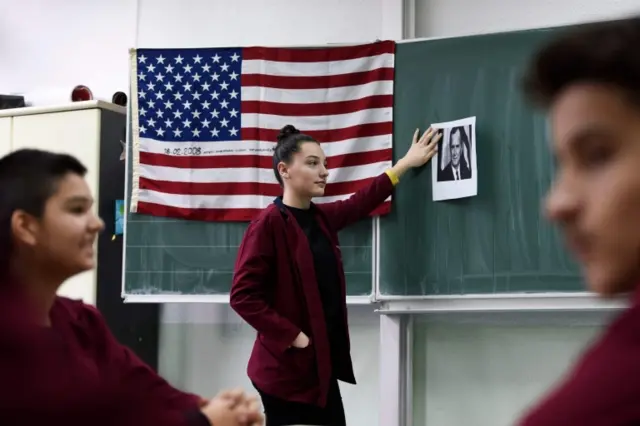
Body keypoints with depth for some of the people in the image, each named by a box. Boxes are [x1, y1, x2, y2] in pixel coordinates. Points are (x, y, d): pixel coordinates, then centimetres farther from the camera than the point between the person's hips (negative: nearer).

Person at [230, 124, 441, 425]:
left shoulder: (322, 218, 9)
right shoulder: (268, 224, -13)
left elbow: (361, 202, 28)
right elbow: (243, 296, -17)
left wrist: (406, 163, 33)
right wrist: (293, 336, -19)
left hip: (322, 363, 8)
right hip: (287, 368, -8)